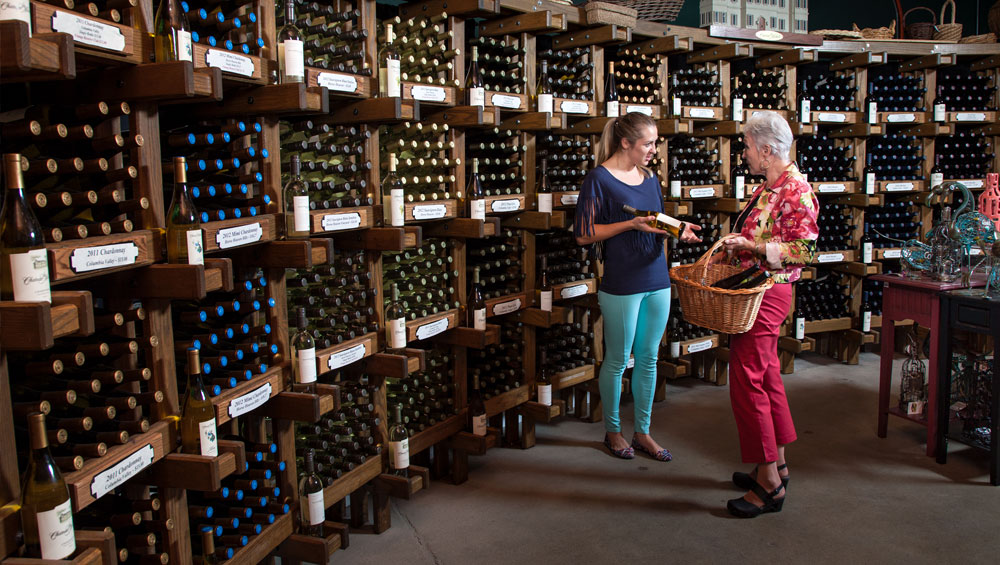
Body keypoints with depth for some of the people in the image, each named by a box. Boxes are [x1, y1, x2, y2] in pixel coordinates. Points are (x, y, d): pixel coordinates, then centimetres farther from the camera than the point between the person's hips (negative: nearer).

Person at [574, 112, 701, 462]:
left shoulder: (649, 178, 12)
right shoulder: (599, 179, -9)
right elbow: (584, 235, -11)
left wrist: (676, 230, -1)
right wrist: (632, 224, -17)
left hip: (657, 280, 7)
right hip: (621, 285, -6)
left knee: (648, 358, 12)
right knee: (617, 360, 6)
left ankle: (642, 432, 25)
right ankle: (612, 431, 24)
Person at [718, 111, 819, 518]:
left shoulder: (796, 190, -15)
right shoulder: (767, 188, 14)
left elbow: (804, 248, -20)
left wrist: (750, 246, -22)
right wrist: (732, 247, 9)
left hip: (767, 294, -10)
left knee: (747, 380, -9)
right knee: (766, 376, 15)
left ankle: (769, 484, 0)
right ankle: (777, 464, 27)